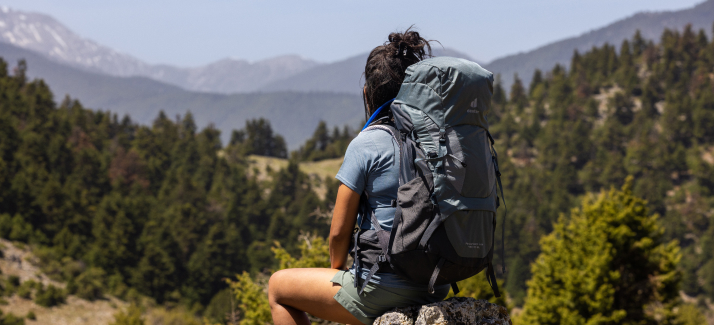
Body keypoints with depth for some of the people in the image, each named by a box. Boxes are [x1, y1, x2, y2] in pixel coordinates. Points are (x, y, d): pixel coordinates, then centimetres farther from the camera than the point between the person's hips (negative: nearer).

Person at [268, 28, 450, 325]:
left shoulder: (367, 144, -13)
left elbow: (340, 231, -11)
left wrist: (337, 268, 11)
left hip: (384, 289, -7)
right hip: (436, 287, 7)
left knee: (278, 287, 16)